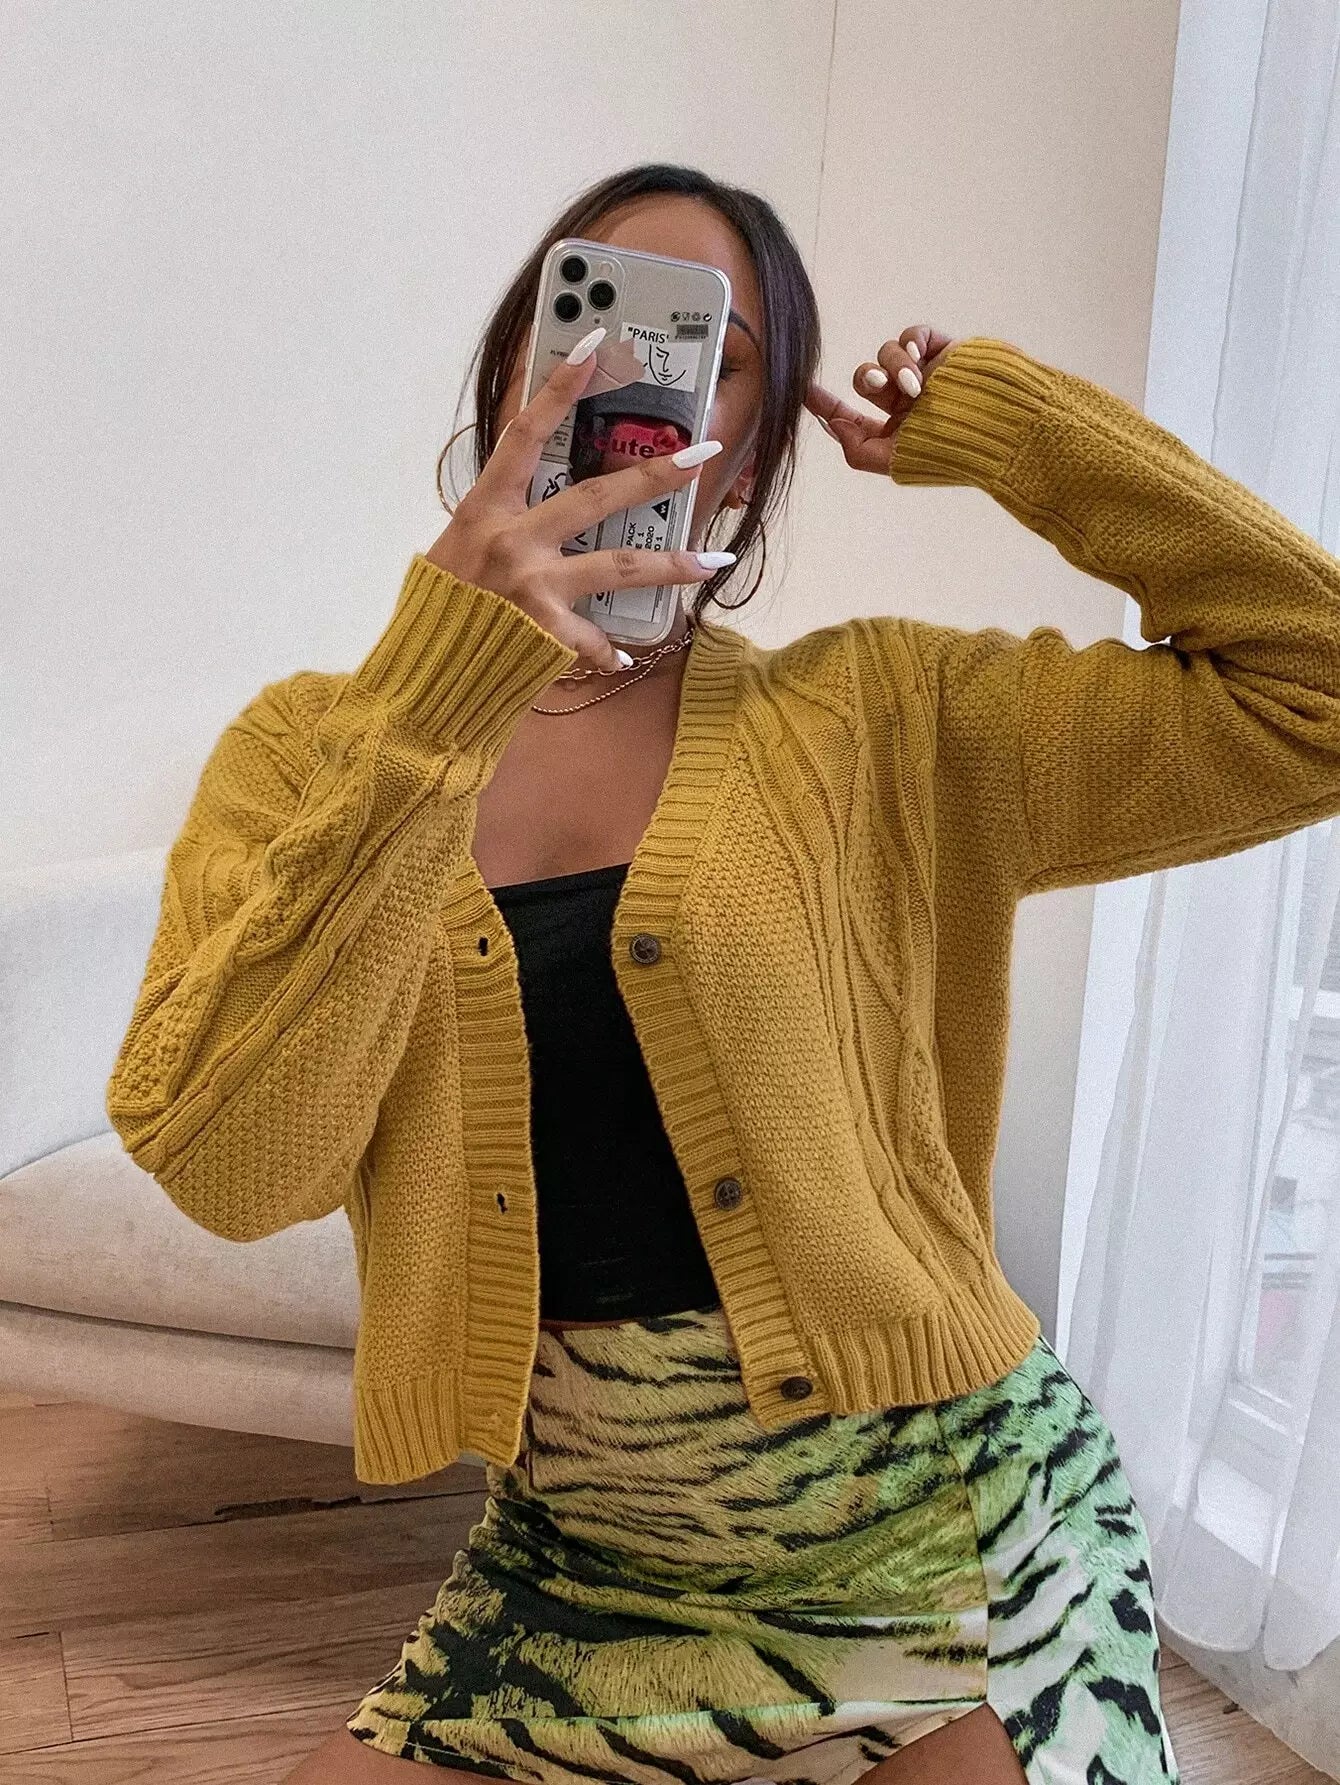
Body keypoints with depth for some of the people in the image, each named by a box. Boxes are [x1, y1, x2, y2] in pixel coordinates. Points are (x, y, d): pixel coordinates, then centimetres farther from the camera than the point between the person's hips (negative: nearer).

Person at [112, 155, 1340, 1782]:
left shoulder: (870, 726, -6)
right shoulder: (308, 751, -3)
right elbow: (228, 1166, -17)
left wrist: (996, 424, -8)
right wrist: (437, 693, -26)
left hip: (940, 1537, -1)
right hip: (572, 1562, 2)